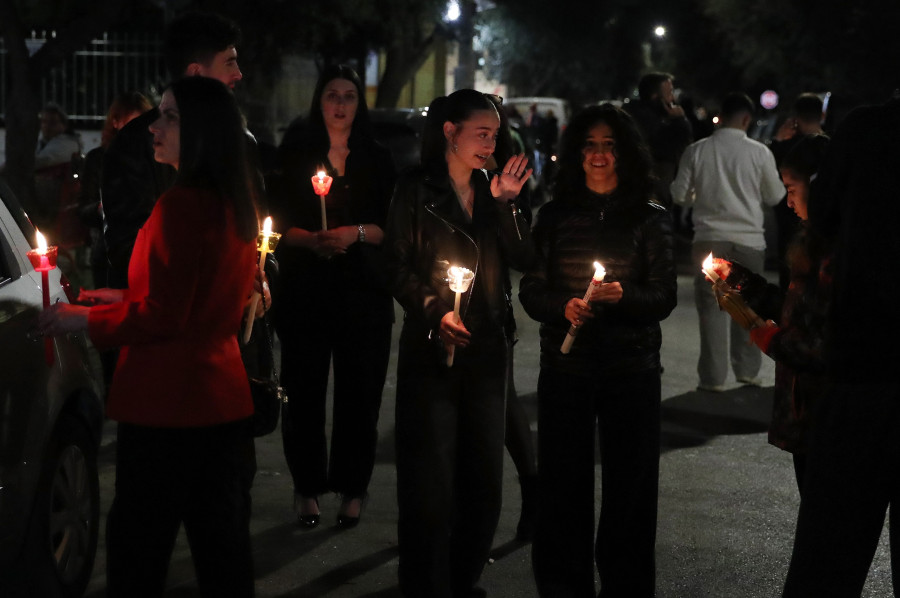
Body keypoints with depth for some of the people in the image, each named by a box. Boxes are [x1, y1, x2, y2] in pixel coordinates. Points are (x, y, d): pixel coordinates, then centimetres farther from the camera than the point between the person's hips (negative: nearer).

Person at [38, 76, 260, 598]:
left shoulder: (180, 206, -18)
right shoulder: (237, 203, 7)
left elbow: (162, 319, -18)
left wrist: (84, 319, -5)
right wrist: (126, 299, 19)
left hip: (168, 403, -8)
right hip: (223, 396, 9)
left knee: (139, 546, 2)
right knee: (221, 540, 15)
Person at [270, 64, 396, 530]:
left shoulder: (377, 159, 9)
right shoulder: (295, 154, 7)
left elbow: (392, 225, 5)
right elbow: (279, 221, 2)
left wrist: (356, 233, -12)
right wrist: (311, 239, -15)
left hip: (364, 290, 1)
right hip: (305, 290, 0)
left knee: (359, 393, 0)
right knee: (304, 391, -1)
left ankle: (352, 490, 10)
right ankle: (307, 488, 10)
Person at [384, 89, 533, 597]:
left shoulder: (492, 191, 12)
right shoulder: (417, 191, -1)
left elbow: (523, 259, 2)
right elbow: (400, 268, -5)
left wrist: (507, 203, -9)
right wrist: (434, 312, -18)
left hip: (487, 347, 5)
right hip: (432, 348, -5)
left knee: (484, 478, 8)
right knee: (432, 482, -6)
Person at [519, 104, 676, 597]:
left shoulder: (651, 219, 1)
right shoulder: (555, 216, 6)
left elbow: (664, 298, -1)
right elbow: (530, 290, 5)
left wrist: (623, 296, -21)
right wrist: (563, 307, -16)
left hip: (631, 370, -1)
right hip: (564, 367, 1)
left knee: (628, 484, 4)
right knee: (562, 484, 4)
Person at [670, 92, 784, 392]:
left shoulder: (696, 150, -4)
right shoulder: (759, 152, -6)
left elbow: (679, 195, 2)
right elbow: (775, 196, 3)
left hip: (709, 239, 0)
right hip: (749, 240, 0)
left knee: (712, 307, 4)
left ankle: (713, 377, 3)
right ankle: (748, 370, 19)